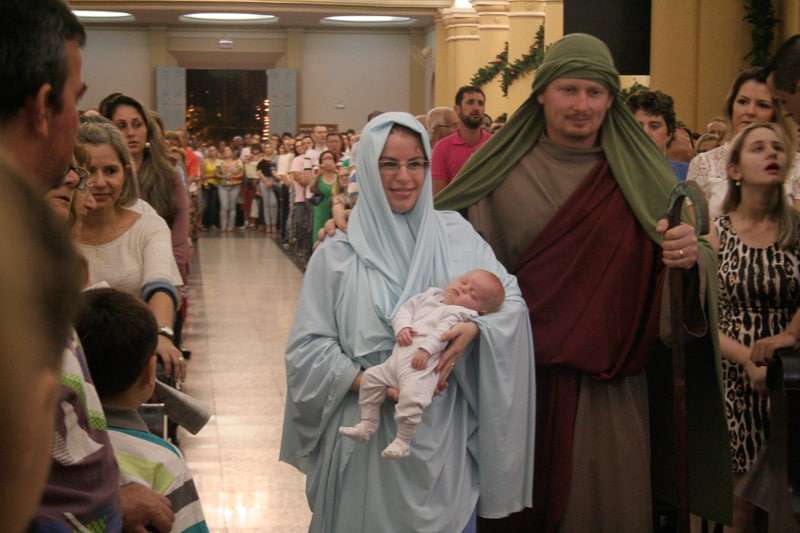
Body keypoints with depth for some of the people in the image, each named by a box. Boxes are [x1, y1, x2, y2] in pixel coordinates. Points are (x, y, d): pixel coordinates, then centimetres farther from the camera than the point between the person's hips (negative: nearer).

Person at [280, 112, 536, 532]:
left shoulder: (456, 235, 2)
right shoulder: (337, 254, -4)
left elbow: (510, 300, -1)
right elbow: (307, 348, -7)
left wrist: (474, 328, -22)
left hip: (444, 434, 2)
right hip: (369, 434, -2)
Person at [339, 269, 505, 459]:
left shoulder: (460, 313, 2)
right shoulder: (430, 296, 24)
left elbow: (442, 332, -13)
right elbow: (405, 309, 20)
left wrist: (426, 349, -27)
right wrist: (402, 327, 0)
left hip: (421, 365, -8)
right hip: (396, 359, 8)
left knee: (411, 396, -29)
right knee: (371, 376, 8)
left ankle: (403, 442, -17)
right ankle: (367, 426, 18)